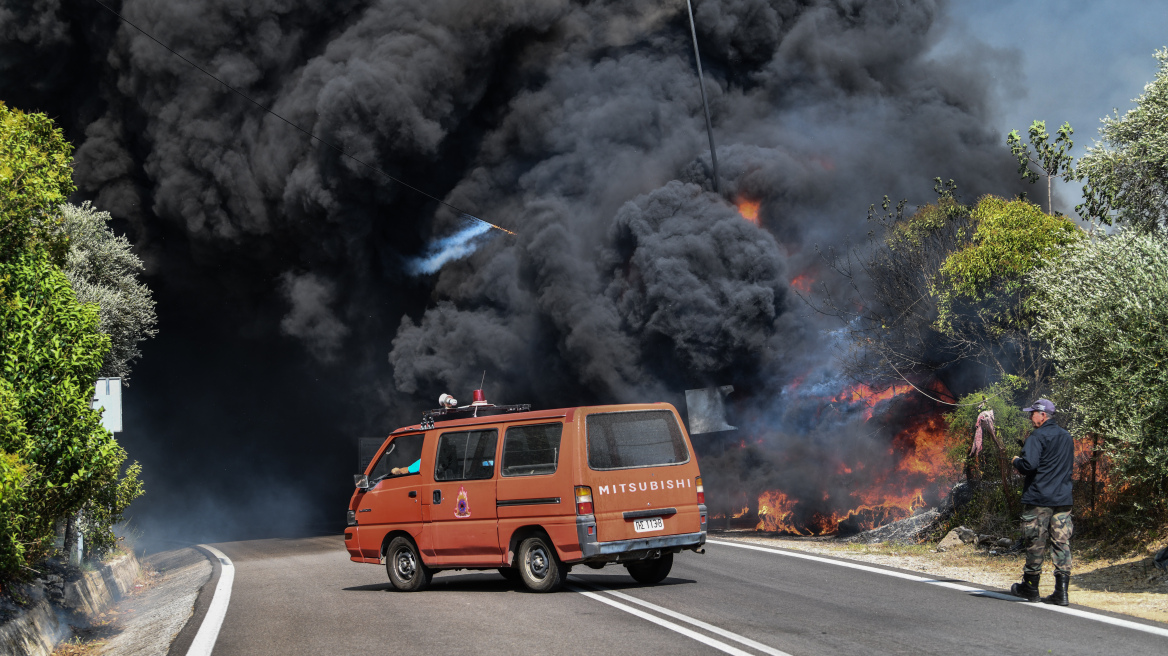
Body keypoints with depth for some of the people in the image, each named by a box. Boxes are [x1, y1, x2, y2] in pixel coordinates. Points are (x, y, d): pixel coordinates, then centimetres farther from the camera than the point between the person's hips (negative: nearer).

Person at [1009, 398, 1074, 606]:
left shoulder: (1037, 437, -12)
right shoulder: (1066, 437, 15)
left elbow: (1029, 464, -22)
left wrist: (1016, 461, -1)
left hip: (1038, 498, -7)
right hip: (1063, 499, 7)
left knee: (1035, 544, 3)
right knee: (1062, 543, 2)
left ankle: (1030, 587, 14)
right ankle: (1061, 591, -3)